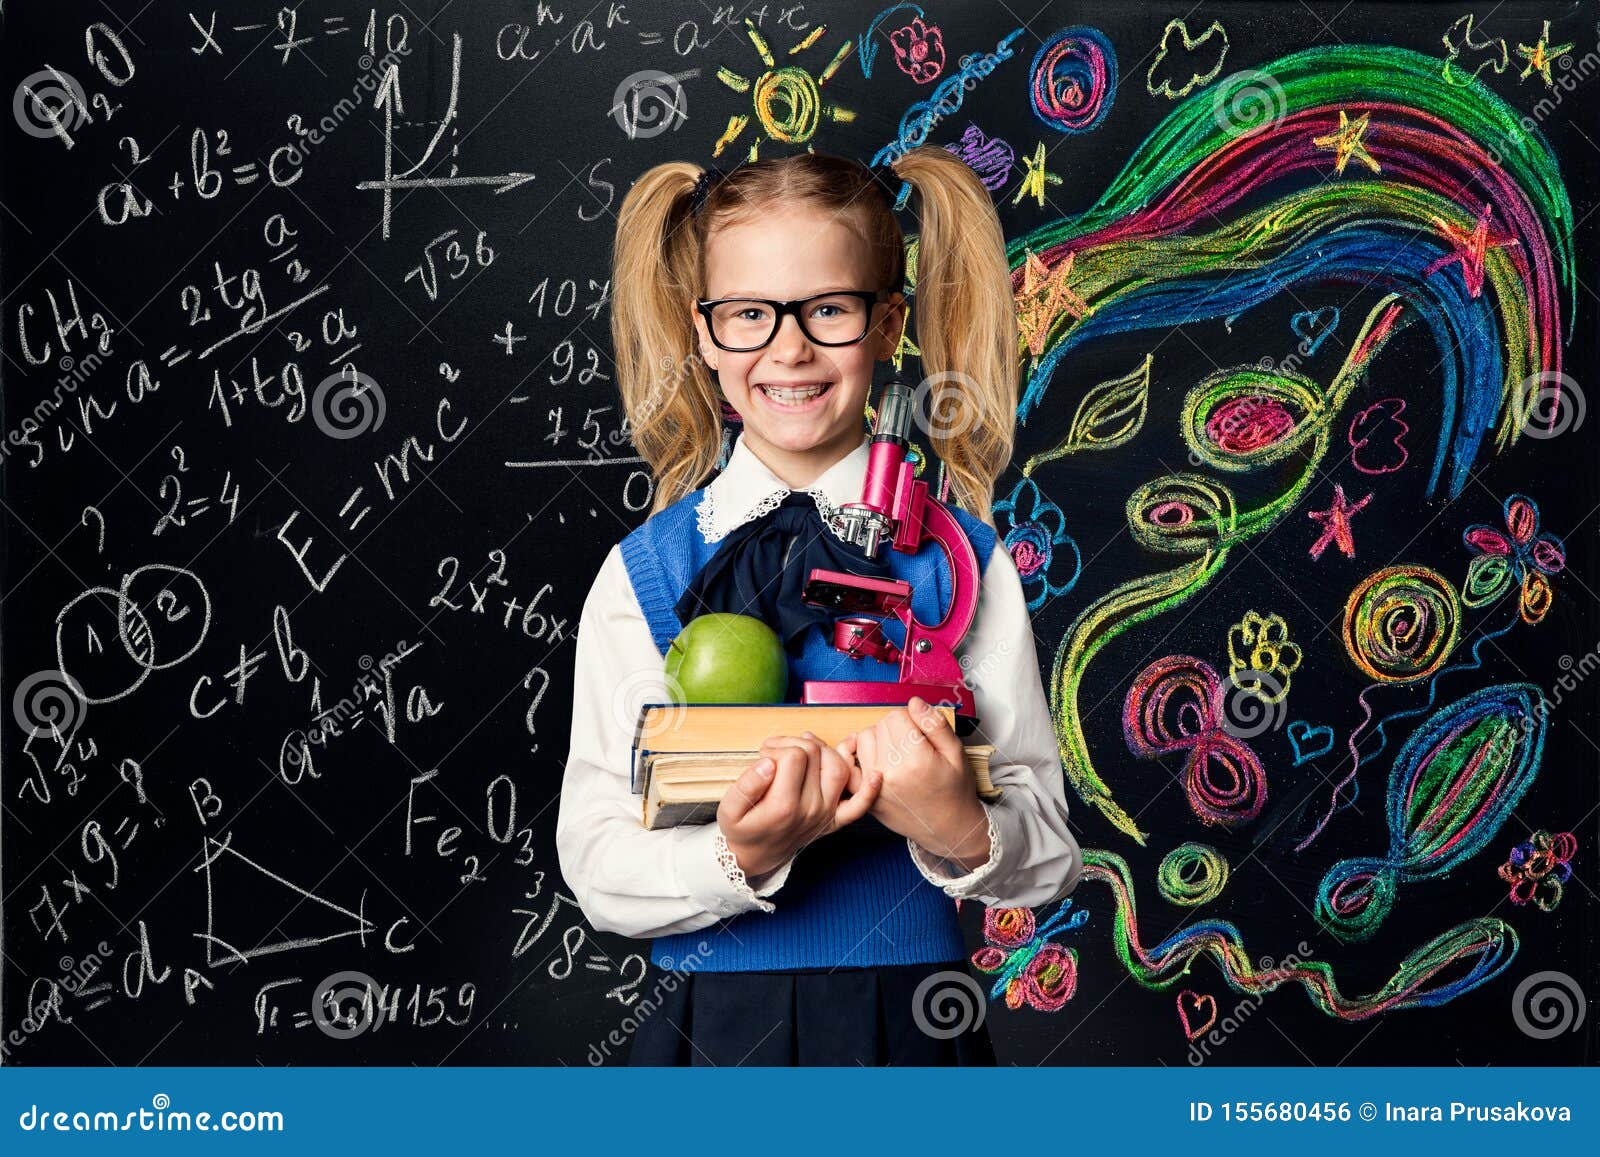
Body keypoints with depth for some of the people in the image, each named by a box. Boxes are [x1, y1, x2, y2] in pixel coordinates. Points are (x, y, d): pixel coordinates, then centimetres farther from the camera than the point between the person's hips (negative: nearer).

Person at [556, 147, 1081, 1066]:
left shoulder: (960, 560, -5)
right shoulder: (645, 569, -4)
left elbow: (1050, 859, -5)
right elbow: (597, 867, -9)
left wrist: (962, 832, -24)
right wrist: (737, 857, -26)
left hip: (910, 1023, 0)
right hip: (714, 1025, 0)